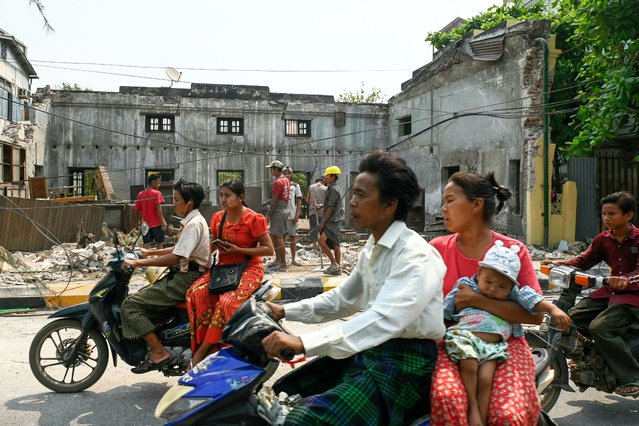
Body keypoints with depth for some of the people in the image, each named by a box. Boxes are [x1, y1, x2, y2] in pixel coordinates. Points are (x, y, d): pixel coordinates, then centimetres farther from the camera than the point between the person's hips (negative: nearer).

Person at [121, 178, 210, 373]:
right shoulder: (193, 221, 15)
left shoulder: (194, 224, -17)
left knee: (130, 304, -13)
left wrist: (138, 263, -22)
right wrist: (150, 252, 23)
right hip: (182, 276, 11)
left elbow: (175, 258, -25)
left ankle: (158, 352, -13)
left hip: (185, 280, -11)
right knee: (142, 296, 21)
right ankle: (151, 345, 19)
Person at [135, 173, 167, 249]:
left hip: (146, 224, 4)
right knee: (159, 244, 10)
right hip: (157, 223, -4)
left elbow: (138, 210, 8)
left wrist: (139, 222, 18)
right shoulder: (156, 193, -9)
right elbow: (158, 208, -17)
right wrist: (163, 221, -15)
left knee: (146, 245, 6)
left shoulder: (140, 194, 6)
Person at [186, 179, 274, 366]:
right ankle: (213, 346, -20)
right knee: (195, 292, -23)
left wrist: (238, 250, -16)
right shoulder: (218, 218, 8)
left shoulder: (254, 219, -9)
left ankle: (202, 350, -17)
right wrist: (217, 246, -3)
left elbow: (269, 250, -10)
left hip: (248, 268, -5)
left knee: (227, 302, -32)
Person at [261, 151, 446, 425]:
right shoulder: (372, 248, 9)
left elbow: (384, 320, -33)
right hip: (369, 350, 9)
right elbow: (342, 299, 21)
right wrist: (285, 311, 12)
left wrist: (304, 343, -39)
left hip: (406, 360, -9)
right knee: (280, 395, 10)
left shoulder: (416, 256, -19)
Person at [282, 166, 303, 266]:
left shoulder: (295, 185, 4)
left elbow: (299, 200, 2)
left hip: (292, 215, -1)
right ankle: (283, 259, 12)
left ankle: (293, 260, 10)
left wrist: (297, 214, -6)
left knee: (293, 236, 4)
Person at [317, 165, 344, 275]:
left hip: (333, 220, -10)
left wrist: (322, 222, -17)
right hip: (335, 221, 10)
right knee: (335, 245, 10)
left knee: (322, 241, -18)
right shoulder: (333, 188, 18)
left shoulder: (333, 189, -13)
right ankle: (337, 268, 12)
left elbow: (331, 208, -17)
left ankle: (334, 264, -16)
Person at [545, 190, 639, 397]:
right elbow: (584, 261, 11)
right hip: (610, 291, 7)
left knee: (600, 327, -26)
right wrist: (559, 264, -5)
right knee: (572, 318, -5)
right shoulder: (603, 239, 9)